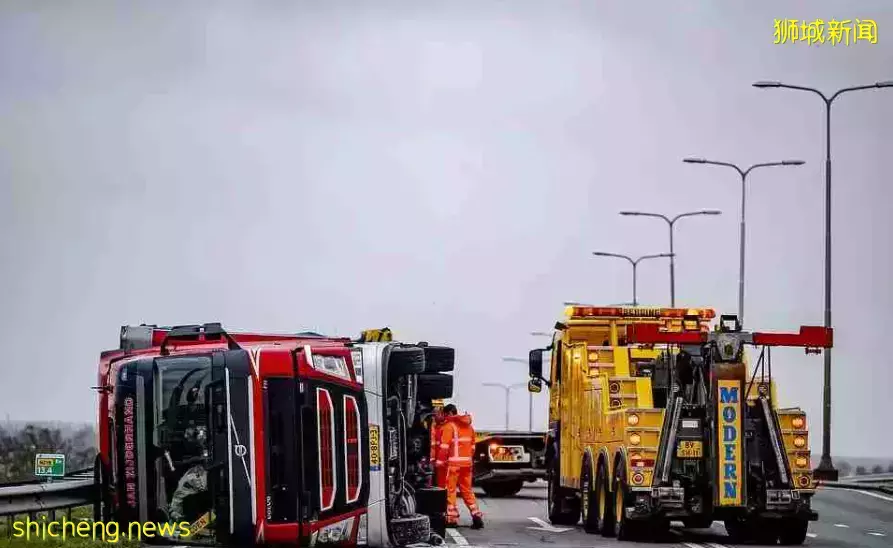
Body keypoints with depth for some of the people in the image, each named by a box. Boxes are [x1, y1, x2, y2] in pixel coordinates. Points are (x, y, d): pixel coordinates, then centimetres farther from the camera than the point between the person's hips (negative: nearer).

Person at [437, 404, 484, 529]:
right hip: (467, 462, 7)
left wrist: (440, 461, -13)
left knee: (450, 490, 0)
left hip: (453, 462, -7)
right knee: (467, 490, 13)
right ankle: (476, 515, 6)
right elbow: (472, 446, 19)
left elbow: (444, 446, -15)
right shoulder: (468, 426, 16)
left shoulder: (449, 426, -8)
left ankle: (452, 518, -2)